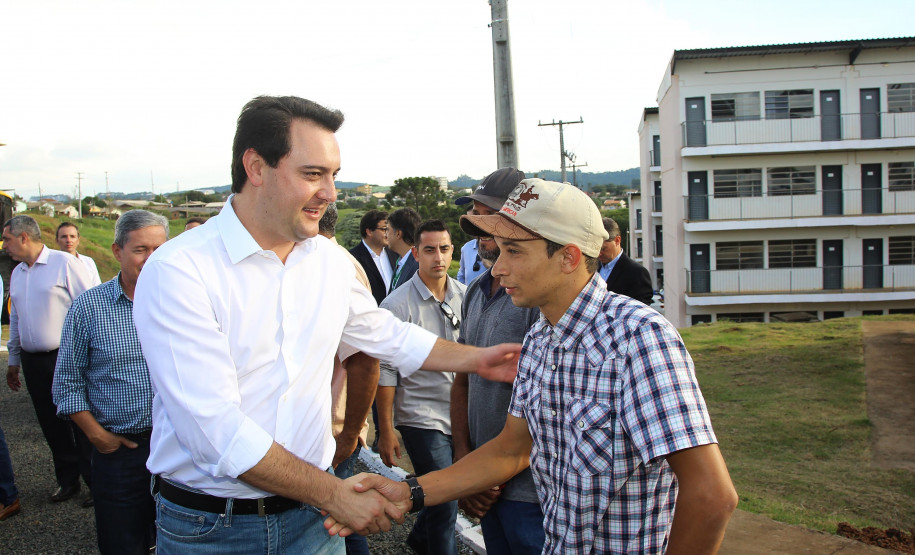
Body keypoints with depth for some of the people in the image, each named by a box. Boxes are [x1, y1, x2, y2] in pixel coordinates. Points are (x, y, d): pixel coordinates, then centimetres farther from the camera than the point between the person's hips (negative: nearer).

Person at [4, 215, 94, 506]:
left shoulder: (65, 264, -8)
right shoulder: (16, 273, 14)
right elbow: (15, 319, 22)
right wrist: (13, 361, 23)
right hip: (33, 361, 6)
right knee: (52, 426, 11)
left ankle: (96, 483, 9)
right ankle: (67, 479, 24)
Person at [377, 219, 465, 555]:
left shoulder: (465, 295, 3)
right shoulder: (398, 304, -10)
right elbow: (385, 371, -8)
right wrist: (385, 431, -7)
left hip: (461, 413, 5)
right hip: (422, 417, -5)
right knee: (445, 504, -3)